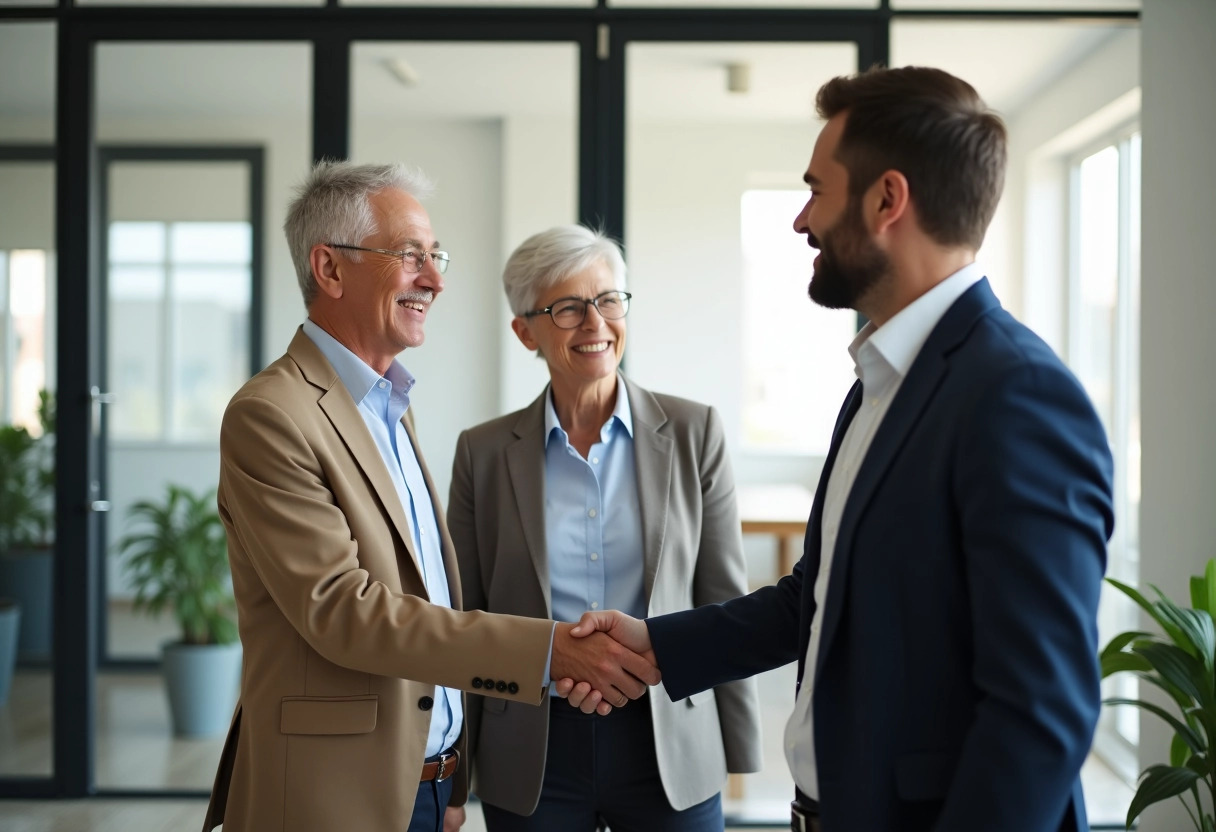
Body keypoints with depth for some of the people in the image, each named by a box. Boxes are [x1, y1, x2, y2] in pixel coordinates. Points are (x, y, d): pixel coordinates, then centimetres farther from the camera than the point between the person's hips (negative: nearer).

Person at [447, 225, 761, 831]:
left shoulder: (692, 432, -1)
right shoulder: (484, 452, 1)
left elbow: (724, 601, 2)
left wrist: (739, 750, 2)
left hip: (669, 744, 0)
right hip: (532, 757, 1)